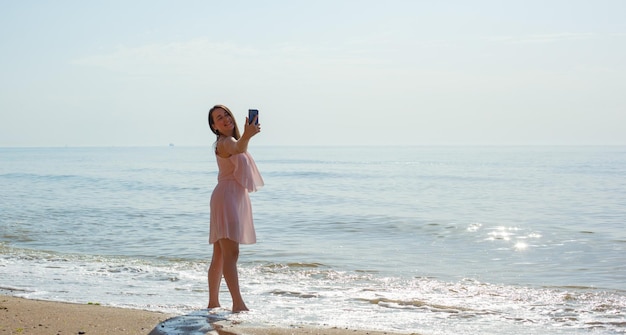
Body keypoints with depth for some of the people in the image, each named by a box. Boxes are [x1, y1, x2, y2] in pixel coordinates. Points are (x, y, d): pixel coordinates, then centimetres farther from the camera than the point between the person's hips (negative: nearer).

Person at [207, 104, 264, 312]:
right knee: (230, 253, -17)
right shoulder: (225, 142, -15)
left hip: (236, 198, 11)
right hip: (226, 196, -11)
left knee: (220, 255, 12)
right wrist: (247, 136, -60)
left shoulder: (231, 141, 17)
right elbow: (238, 149, -42)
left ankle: (213, 303, 18)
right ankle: (238, 304, -24)